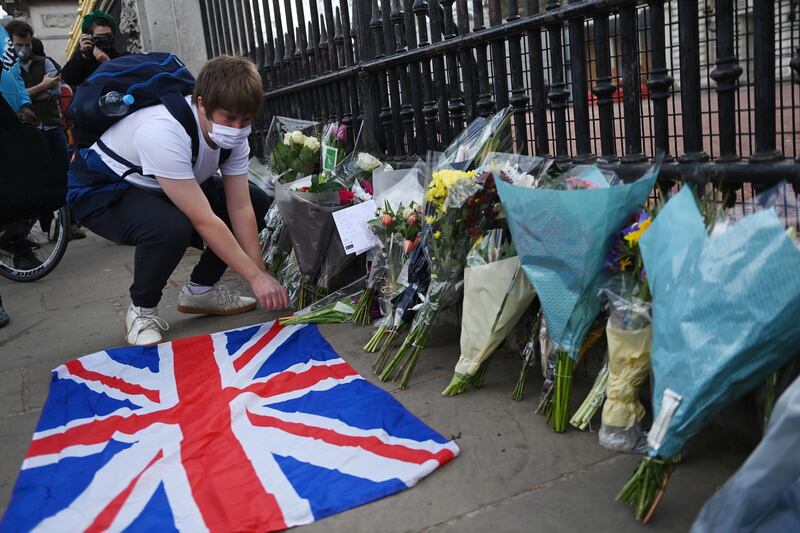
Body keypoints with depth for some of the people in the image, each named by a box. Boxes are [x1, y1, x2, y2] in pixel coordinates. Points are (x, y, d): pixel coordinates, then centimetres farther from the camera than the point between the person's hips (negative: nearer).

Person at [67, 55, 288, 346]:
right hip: (100, 189, -7)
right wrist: (256, 277, -33)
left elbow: (240, 207, -14)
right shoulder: (163, 132, -38)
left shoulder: (233, 130, -16)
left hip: (158, 190, 7)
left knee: (256, 203, -5)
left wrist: (261, 272, -19)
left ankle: (201, 289, 8)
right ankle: (142, 310, -9)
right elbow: (204, 221, -37)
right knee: (169, 229, -39)